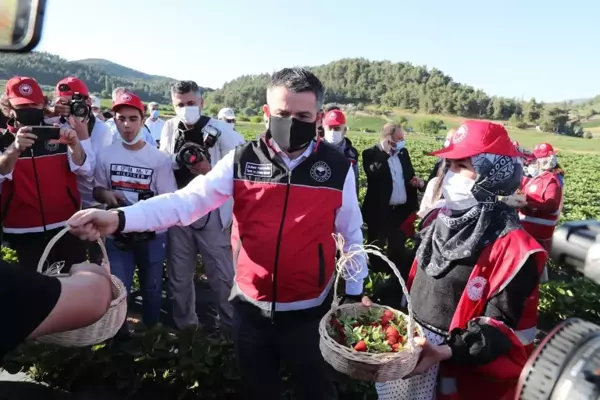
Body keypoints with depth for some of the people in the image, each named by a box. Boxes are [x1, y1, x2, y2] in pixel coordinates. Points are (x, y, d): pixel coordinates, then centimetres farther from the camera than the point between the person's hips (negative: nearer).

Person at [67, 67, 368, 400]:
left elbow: (351, 234, 1)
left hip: (309, 310, -1)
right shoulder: (241, 160, -6)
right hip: (251, 307, 2)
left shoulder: (338, 169, -8)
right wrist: (120, 218, -28)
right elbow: (186, 201, -15)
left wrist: (354, 293, 5)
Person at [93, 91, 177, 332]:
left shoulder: (159, 158, -12)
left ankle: (151, 331, 42)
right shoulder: (106, 155, -3)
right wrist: (106, 195, -14)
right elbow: (97, 190, 8)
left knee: (151, 287, 17)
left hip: (152, 233, -1)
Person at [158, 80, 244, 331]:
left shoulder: (221, 131, -9)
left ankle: (233, 326, 23)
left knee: (222, 275, 4)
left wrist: (210, 171, -21)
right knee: (179, 275, 16)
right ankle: (184, 324, 36)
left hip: (211, 212, -4)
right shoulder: (169, 128, 5)